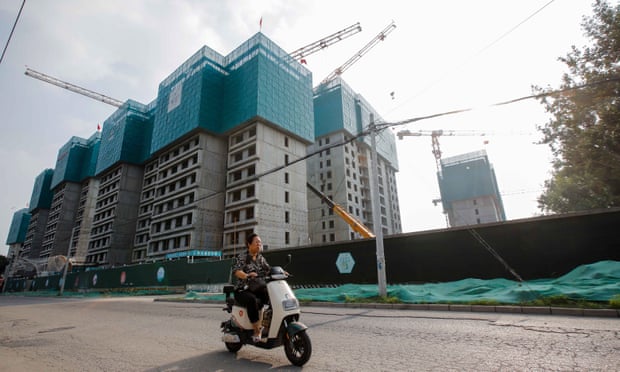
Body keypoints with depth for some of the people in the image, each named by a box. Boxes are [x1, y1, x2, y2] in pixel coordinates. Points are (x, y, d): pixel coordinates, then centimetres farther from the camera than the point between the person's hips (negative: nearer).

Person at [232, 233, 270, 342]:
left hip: (259, 288, 5)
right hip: (243, 290, -5)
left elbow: (268, 270, 6)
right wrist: (247, 275, -40)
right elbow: (236, 270, -20)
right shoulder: (242, 257, -3)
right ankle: (257, 331, -30)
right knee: (252, 300, -36)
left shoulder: (261, 258, 15)